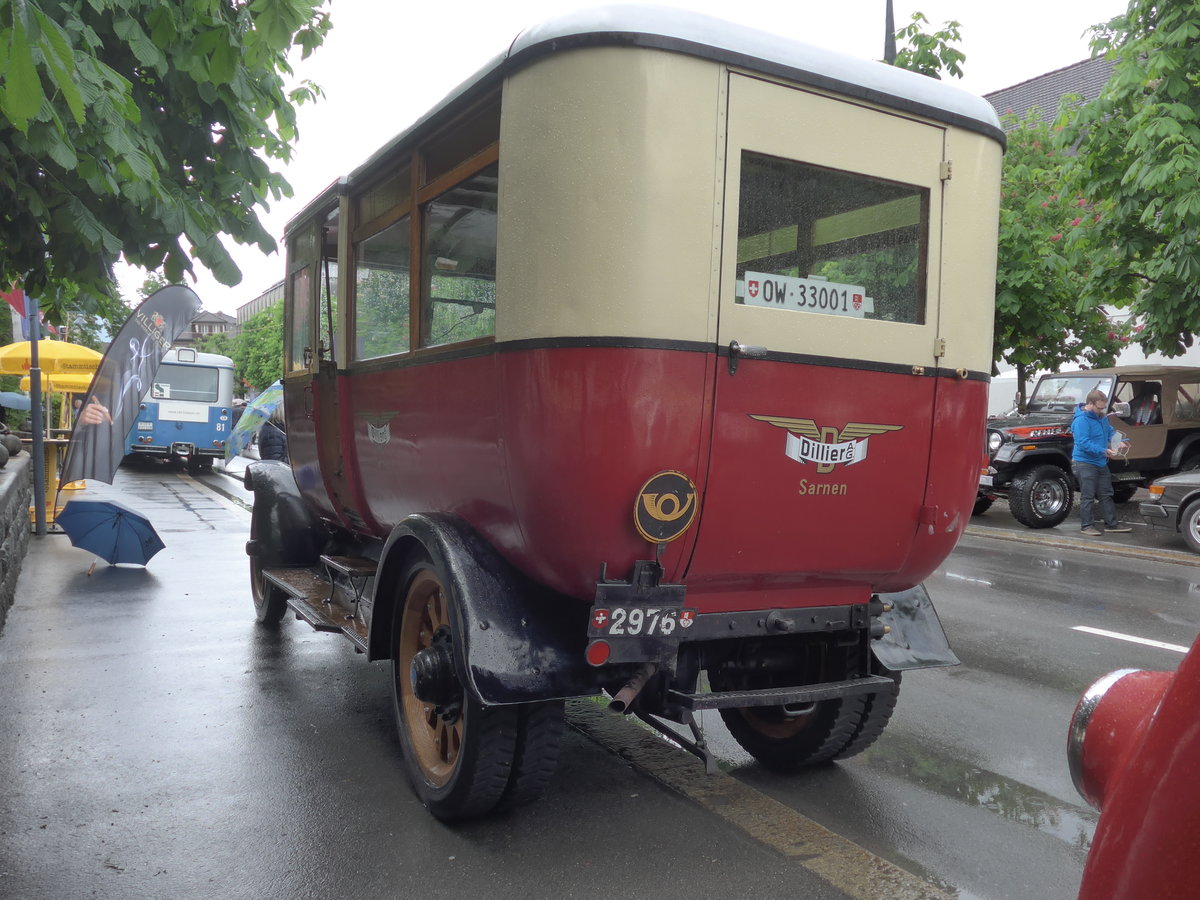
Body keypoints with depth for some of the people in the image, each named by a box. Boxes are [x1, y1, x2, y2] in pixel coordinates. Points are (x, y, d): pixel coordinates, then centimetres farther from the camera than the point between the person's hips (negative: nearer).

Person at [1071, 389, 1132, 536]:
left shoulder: (1101, 417, 8)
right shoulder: (1081, 420, -21)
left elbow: (1110, 431, 23)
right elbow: (1083, 443, -27)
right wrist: (1104, 451, -29)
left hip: (1101, 463, 9)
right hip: (1085, 462, -9)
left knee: (1106, 495, 15)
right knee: (1088, 497, -3)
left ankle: (1112, 524, 24)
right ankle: (1086, 525, 5)